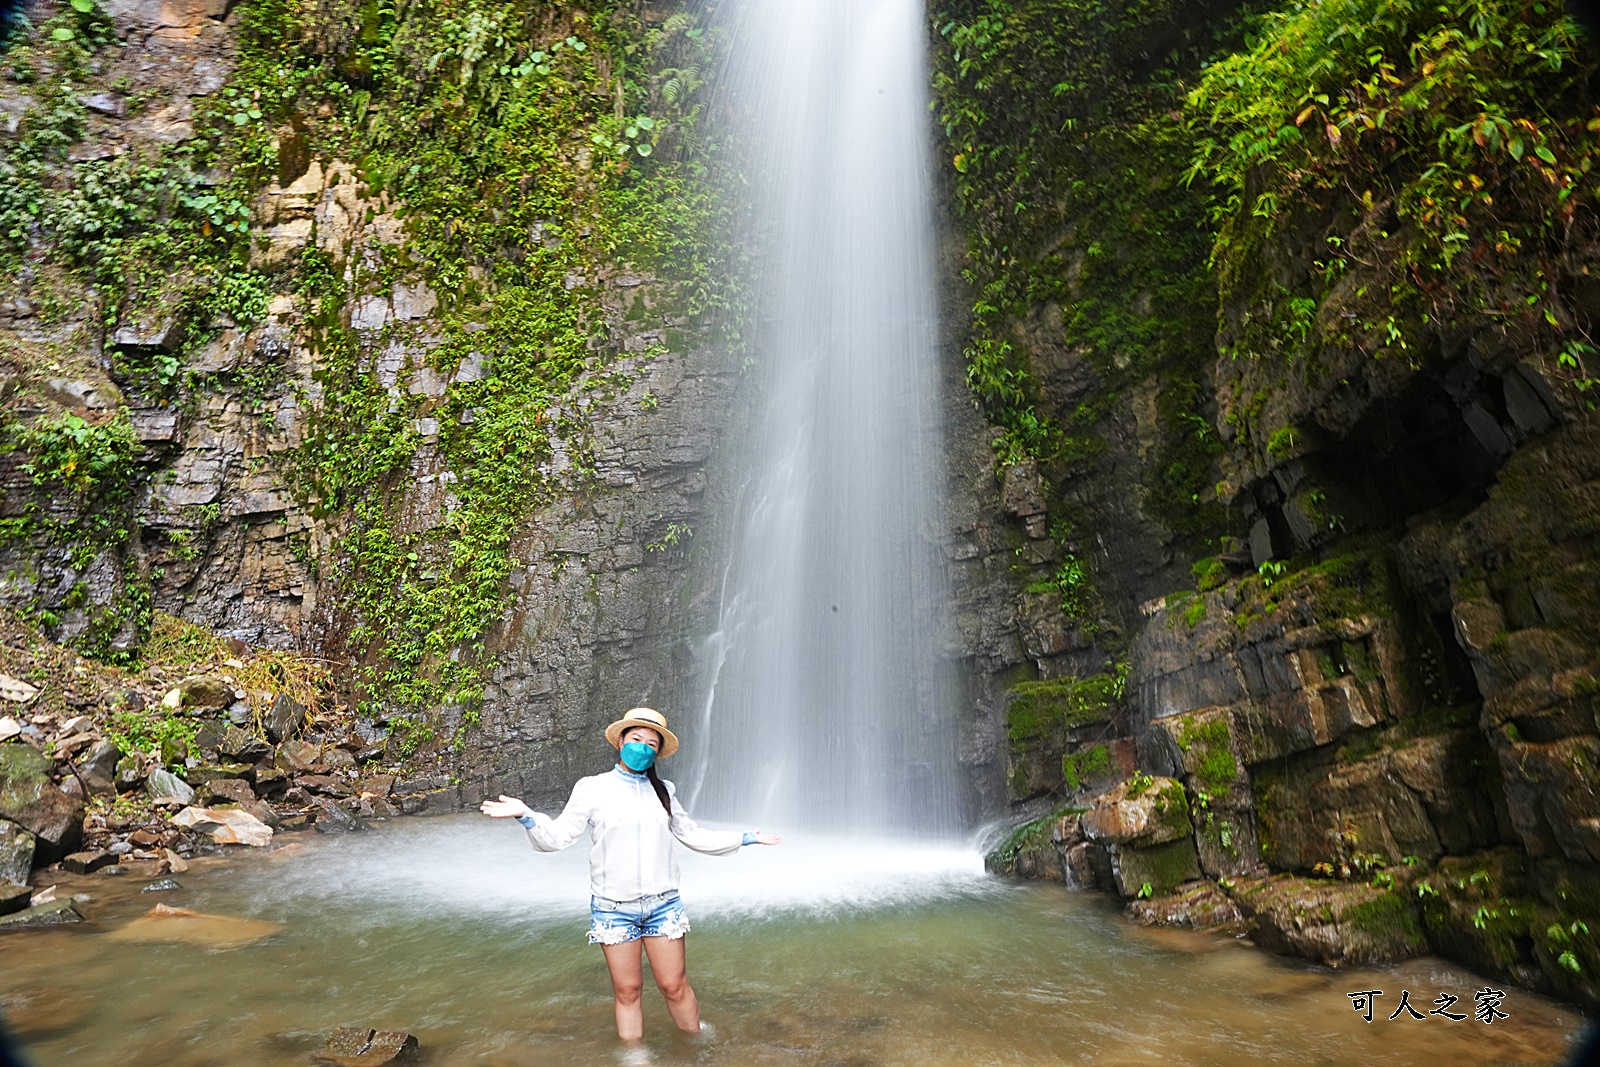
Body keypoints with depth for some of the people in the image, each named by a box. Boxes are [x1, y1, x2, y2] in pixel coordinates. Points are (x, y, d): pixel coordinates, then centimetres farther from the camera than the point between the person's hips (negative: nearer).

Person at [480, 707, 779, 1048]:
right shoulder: (592, 788, -2)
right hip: (614, 908, -2)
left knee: (674, 986, 6)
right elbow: (555, 838, -6)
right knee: (627, 991, 7)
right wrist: (525, 815, -23)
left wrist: (747, 838, 14)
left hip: (663, 904, 2)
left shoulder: (663, 790, 7)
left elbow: (694, 836, 14)